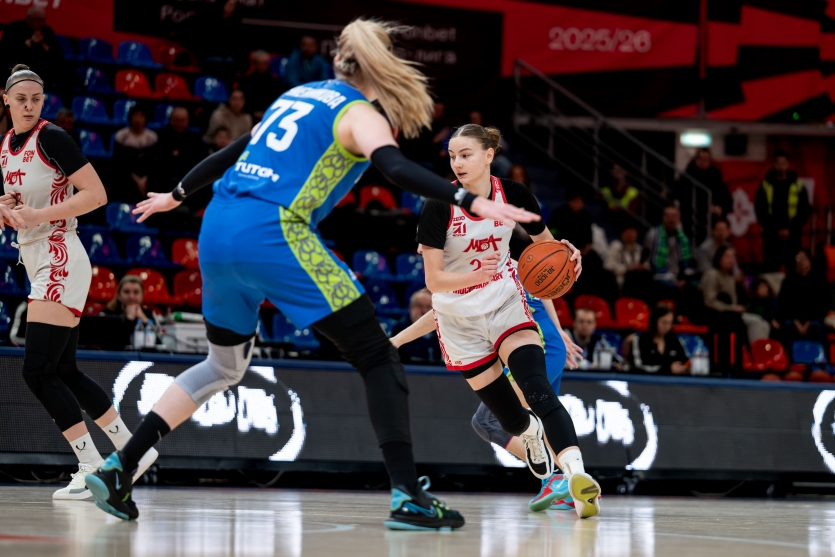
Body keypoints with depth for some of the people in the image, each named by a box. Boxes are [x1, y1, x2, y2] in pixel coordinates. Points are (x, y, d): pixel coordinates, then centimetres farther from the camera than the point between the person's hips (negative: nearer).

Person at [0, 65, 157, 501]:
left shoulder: (51, 138, -10)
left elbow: (96, 194, -16)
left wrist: (39, 214, -20)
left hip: (60, 261, -9)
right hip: (37, 264, 9)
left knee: (37, 371, -13)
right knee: (63, 371, 11)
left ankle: (93, 468, -10)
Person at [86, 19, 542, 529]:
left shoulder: (302, 96, 23)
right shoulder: (359, 113, 2)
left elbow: (234, 152, 32)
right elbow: (396, 169, -19)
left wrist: (176, 196, 45)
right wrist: (472, 201, -28)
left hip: (217, 233, 8)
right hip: (271, 234, -8)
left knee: (225, 366, 26)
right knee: (378, 358, -2)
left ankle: (119, 468, 21)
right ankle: (408, 497, -14)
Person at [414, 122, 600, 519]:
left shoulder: (513, 195, -12)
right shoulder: (439, 206, -19)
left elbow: (545, 243, 5)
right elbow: (433, 280, -20)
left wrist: (566, 253, -19)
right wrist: (475, 276, -39)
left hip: (506, 304, 0)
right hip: (459, 319, 0)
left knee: (538, 390, -24)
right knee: (511, 419, 5)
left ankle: (577, 476, -38)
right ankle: (531, 433, 43)